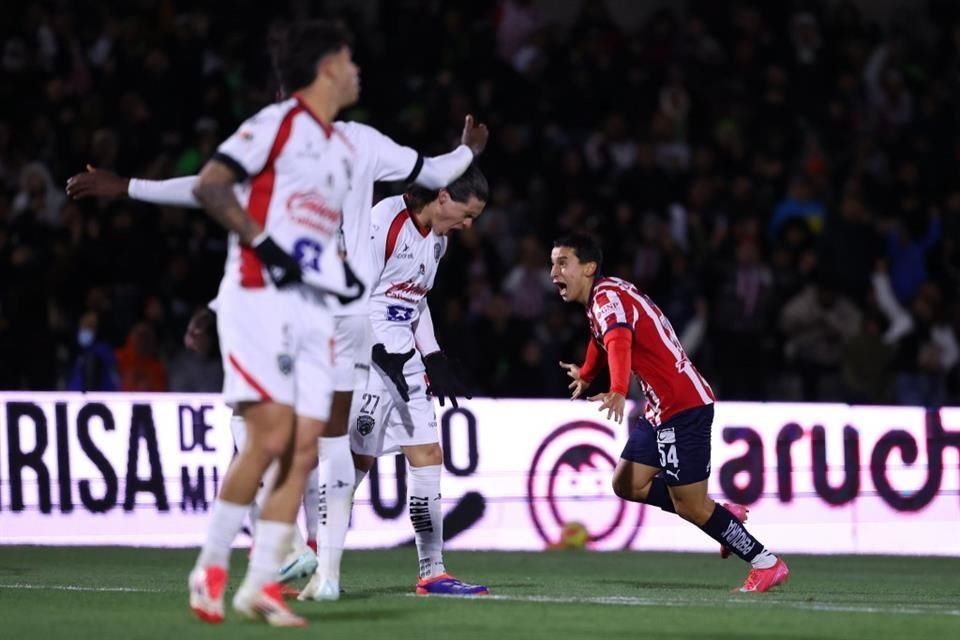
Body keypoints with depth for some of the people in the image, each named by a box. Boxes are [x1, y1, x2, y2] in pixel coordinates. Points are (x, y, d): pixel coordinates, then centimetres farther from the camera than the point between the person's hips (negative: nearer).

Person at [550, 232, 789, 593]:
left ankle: (766, 563, 3)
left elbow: (619, 341, -37)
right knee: (627, 485, 10)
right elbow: (602, 339, 38)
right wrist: (585, 374, 56)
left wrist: (618, 393, -54)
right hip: (662, 410, 10)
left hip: (684, 406, -10)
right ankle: (724, 515, 17)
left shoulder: (607, 296, -16)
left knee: (689, 506, -7)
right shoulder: (602, 298, 14)